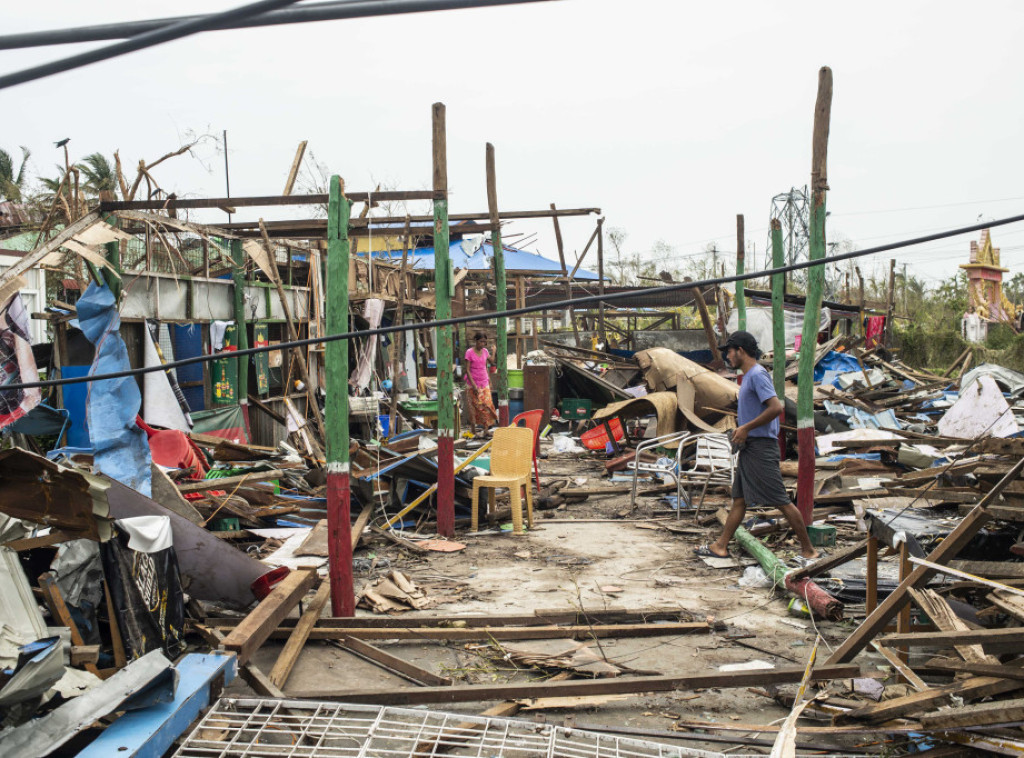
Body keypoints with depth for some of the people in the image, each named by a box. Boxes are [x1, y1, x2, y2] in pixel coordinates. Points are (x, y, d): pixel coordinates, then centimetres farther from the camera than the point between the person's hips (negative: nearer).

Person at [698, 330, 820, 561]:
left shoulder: (757, 374, -14)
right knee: (739, 499, 12)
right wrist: (741, 429, 13)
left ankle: (808, 549, 2)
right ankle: (721, 546, 17)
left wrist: (746, 428, -19)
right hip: (749, 447, 11)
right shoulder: (748, 376, 17)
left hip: (761, 447, -11)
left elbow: (776, 407, -24)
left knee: (781, 501, -6)